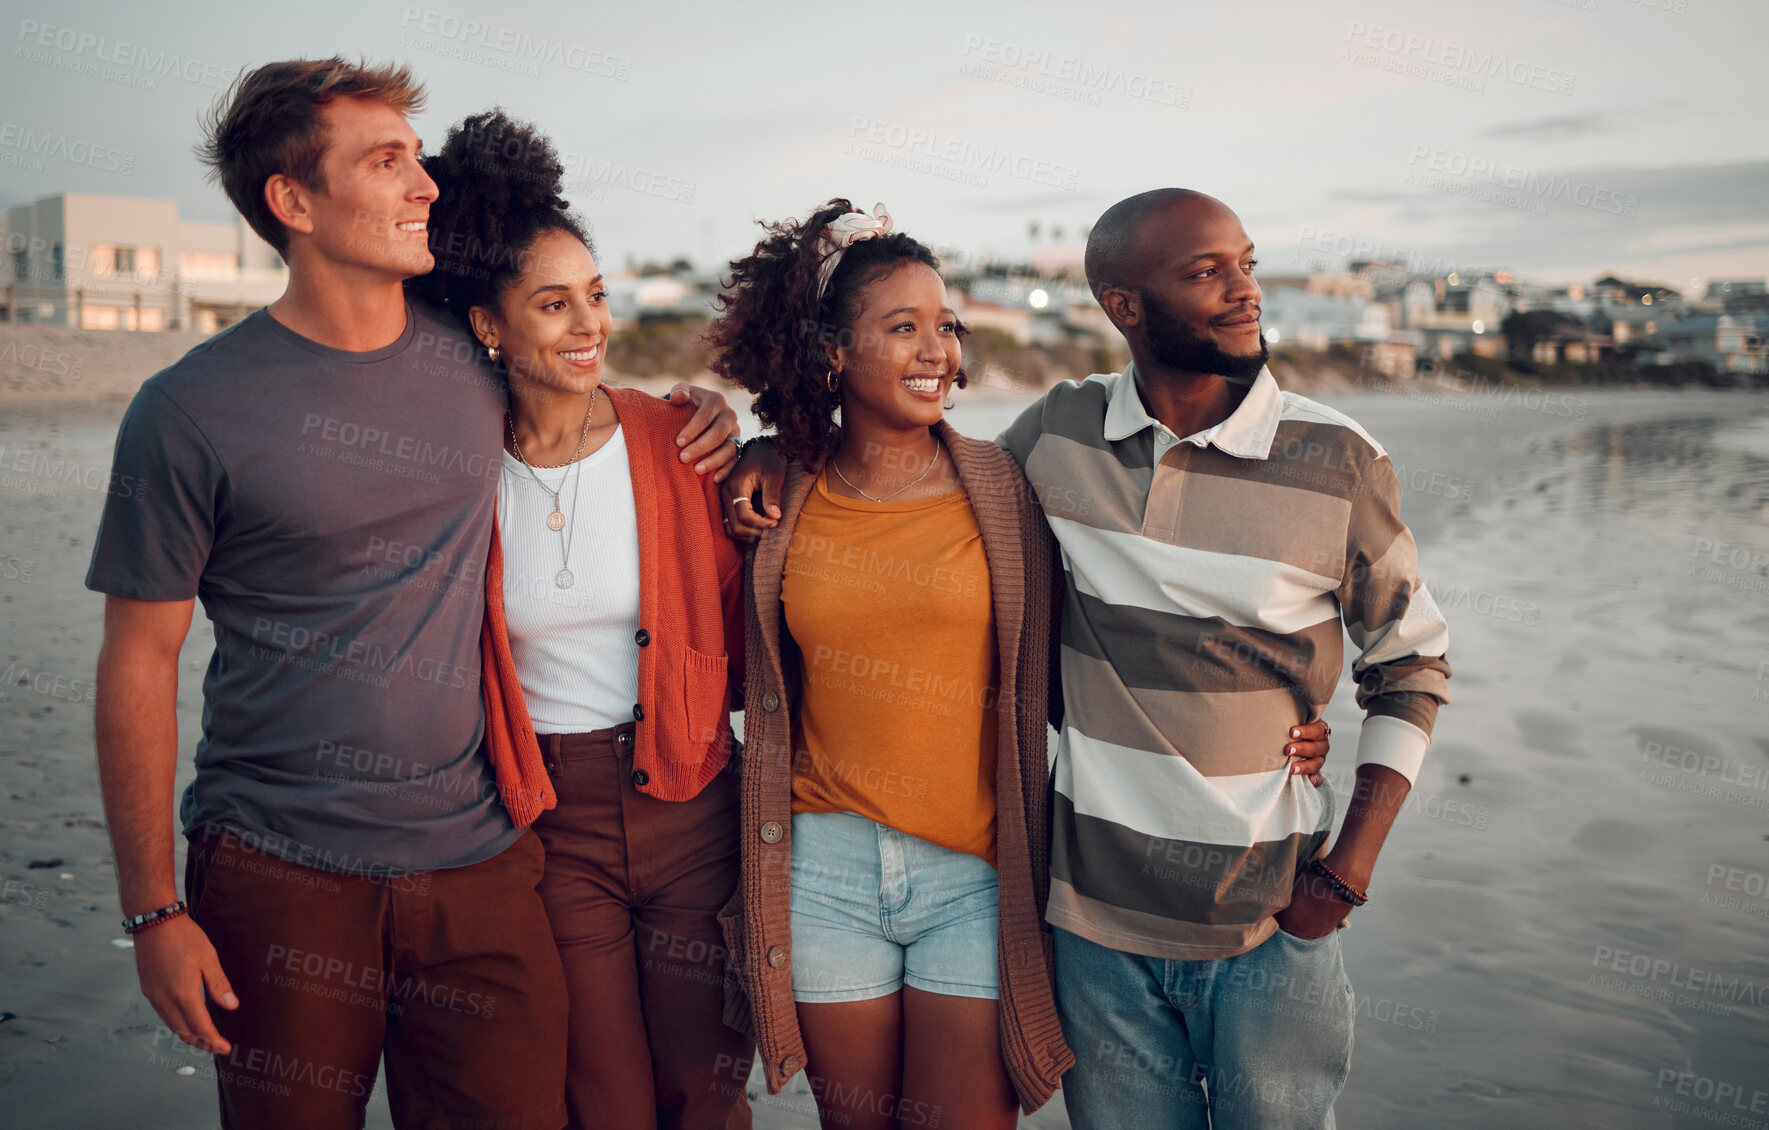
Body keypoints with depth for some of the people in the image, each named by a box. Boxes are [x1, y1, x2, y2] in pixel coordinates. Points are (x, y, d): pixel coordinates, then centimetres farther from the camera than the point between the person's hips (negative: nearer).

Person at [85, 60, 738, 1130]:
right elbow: (140, 661, -4)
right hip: (278, 879, -2)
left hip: (479, 862, 3)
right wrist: (154, 912, -4)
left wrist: (699, 430, 2)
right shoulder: (190, 411, -8)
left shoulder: (479, 356, 2)